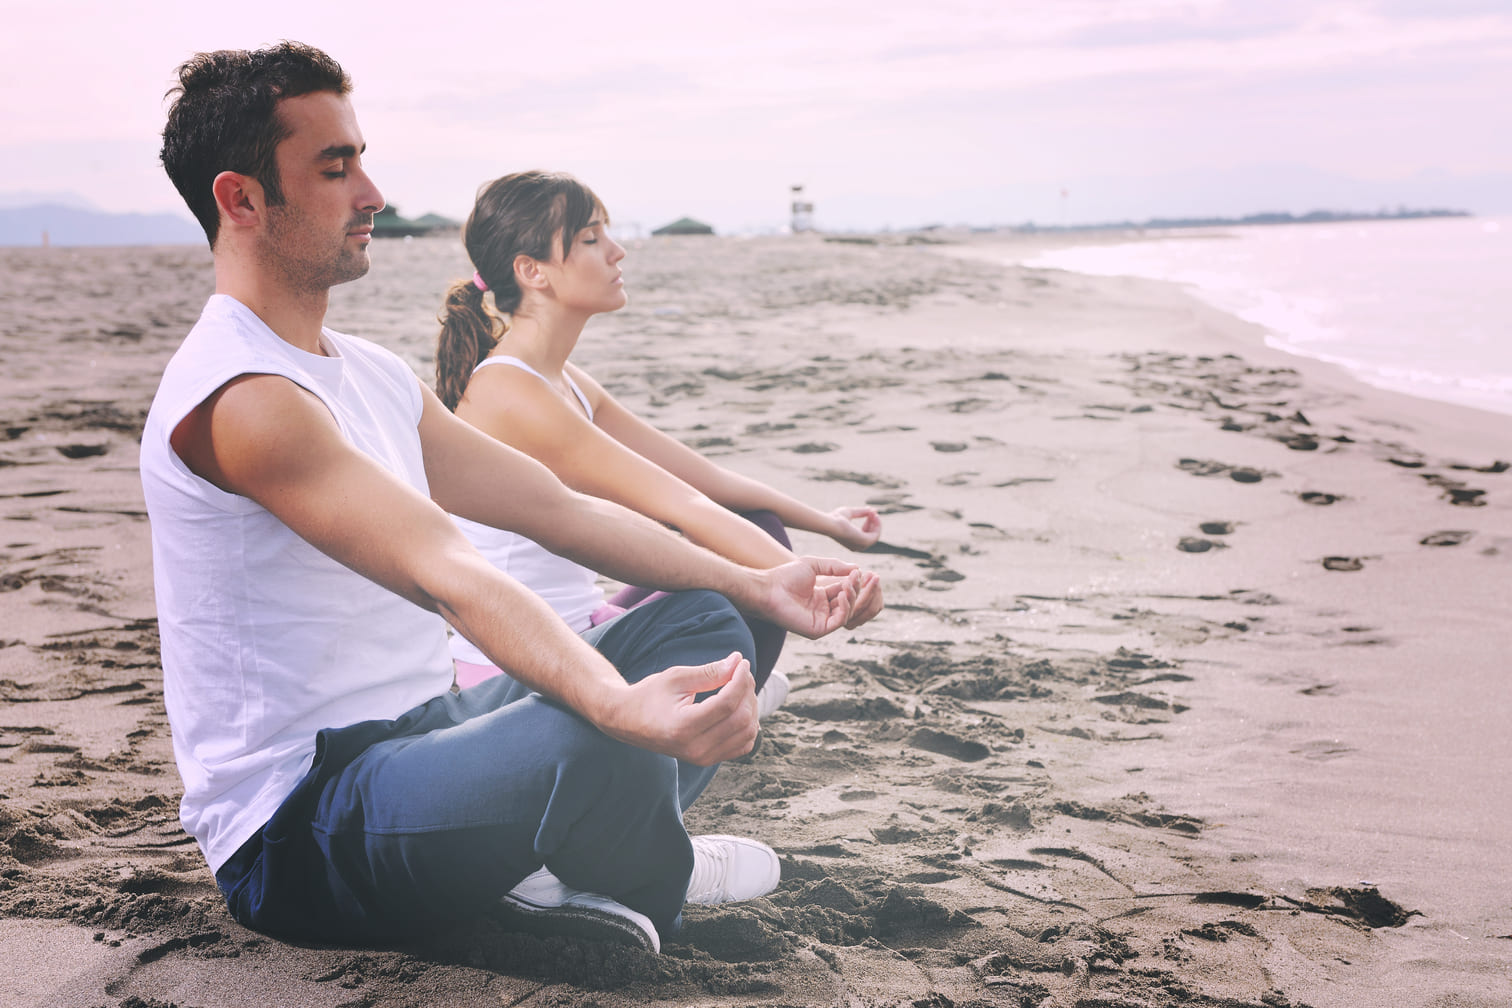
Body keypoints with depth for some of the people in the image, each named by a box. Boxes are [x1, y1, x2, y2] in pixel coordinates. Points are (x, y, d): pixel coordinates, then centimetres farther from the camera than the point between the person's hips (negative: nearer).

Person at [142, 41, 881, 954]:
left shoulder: (372, 374, 12)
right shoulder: (240, 398, -19)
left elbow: (559, 509, 12)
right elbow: (447, 575, -33)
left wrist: (758, 588, 4)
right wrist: (619, 706, -46)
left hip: (424, 732, 10)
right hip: (298, 834, -10)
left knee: (703, 623, 8)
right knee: (595, 738, -37)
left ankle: (568, 871, -12)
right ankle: (648, 877, -3)